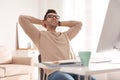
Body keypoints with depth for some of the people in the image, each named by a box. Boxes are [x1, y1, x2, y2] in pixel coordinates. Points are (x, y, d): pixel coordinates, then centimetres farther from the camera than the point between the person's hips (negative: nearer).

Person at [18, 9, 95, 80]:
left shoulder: (65, 35, 30)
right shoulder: (40, 35, 15)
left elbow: (79, 24, 41)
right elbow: (22, 18, 10)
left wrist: (59, 23, 36)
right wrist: (41, 22, 23)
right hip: (55, 72, -4)